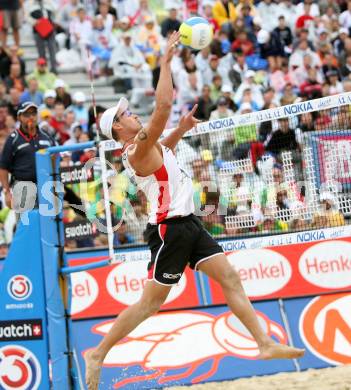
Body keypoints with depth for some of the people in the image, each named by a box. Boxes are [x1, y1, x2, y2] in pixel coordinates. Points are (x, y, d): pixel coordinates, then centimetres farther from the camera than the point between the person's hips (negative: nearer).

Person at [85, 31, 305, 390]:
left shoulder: (145, 148, 14)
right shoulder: (137, 151, -14)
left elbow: (161, 150, 39)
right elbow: (163, 107, -25)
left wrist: (181, 129, 20)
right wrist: (166, 61, -21)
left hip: (187, 225, 9)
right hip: (169, 229, -9)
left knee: (230, 278, 1)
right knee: (152, 301, -3)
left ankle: (266, 344, -1)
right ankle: (98, 353, 8)